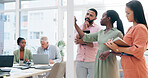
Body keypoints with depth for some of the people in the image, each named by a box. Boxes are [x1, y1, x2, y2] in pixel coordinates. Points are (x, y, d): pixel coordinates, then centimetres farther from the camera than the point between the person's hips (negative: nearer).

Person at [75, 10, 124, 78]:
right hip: (98, 62, 6)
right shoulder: (100, 33, 12)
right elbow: (86, 37, 11)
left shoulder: (117, 33, -8)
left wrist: (110, 51, -24)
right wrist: (75, 25, 13)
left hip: (109, 64, -6)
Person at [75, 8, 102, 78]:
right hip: (80, 61, 3)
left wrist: (84, 42, -15)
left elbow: (98, 44, -14)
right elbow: (76, 40, -4)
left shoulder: (98, 28, 0)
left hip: (93, 62, -3)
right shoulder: (79, 27, 13)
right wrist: (84, 28, -7)